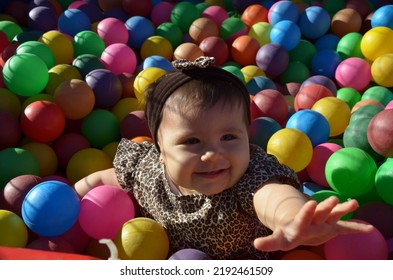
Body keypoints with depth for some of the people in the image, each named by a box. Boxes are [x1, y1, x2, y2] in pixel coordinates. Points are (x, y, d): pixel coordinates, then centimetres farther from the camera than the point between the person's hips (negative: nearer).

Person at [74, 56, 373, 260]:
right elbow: (109, 177, 3)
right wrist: (78, 194, -11)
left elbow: (273, 195, -56)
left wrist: (293, 218, -77)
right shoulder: (146, 166, -19)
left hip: (245, 268, -2)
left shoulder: (252, 173, -32)